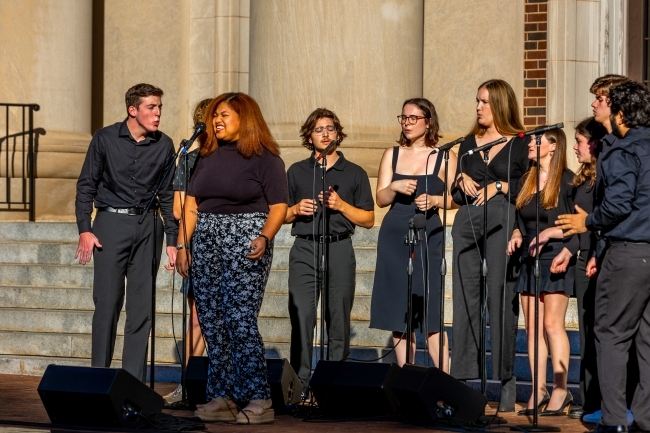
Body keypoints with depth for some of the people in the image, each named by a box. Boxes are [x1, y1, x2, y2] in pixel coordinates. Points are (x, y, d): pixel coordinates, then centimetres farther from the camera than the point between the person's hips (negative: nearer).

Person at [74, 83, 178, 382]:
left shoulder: (164, 146, 6)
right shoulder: (105, 139, 0)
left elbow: (168, 195, 11)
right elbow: (86, 185, 3)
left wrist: (172, 240, 7)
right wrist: (84, 229, -6)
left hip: (148, 227, 2)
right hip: (111, 223, -2)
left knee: (142, 306, 1)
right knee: (107, 302, -5)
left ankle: (134, 380, 6)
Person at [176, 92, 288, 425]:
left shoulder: (264, 158, -2)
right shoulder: (208, 156, 15)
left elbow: (279, 206, -7)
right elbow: (191, 202, 15)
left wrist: (264, 238, -23)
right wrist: (182, 244, 7)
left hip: (245, 246, -6)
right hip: (206, 244, 6)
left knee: (240, 321, -12)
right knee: (211, 323, 3)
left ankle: (258, 400, -7)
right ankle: (221, 398, 8)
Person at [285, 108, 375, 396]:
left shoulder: (355, 174, 11)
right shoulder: (297, 172, 14)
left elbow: (368, 219, 8)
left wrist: (341, 205, -7)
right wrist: (296, 210, -3)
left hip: (339, 250, 0)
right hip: (304, 250, 0)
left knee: (338, 319, 0)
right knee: (301, 316, -9)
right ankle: (299, 384, -8)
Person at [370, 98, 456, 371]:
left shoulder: (443, 157, 4)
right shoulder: (392, 154, 12)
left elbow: (456, 198, 3)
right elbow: (381, 199, 9)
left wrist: (434, 200, -14)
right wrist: (394, 188, -11)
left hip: (427, 238, -3)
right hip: (394, 237, 3)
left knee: (430, 315, -10)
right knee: (396, 311, 2)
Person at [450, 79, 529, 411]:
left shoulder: (521, 144, 4)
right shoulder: (469, 143, 19)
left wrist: (500, 187, -9)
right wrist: (461, 180, 1)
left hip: (502, 222, -5)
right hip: (467, 222, 5)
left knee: (501, 296, -7)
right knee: (465, 296, 0)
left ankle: (504, 380, -2)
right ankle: (464, 377, 3)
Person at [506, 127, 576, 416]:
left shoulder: (567, 179, -5)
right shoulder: (527, 180, 14)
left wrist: (550, 233, -18)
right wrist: (516, 236, 2)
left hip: (555, 260, -6)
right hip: (529, 260, 7)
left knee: (552, 324, -10)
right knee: (532, 326, 4)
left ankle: (560, 390, -7)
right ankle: (539, 390, 8)